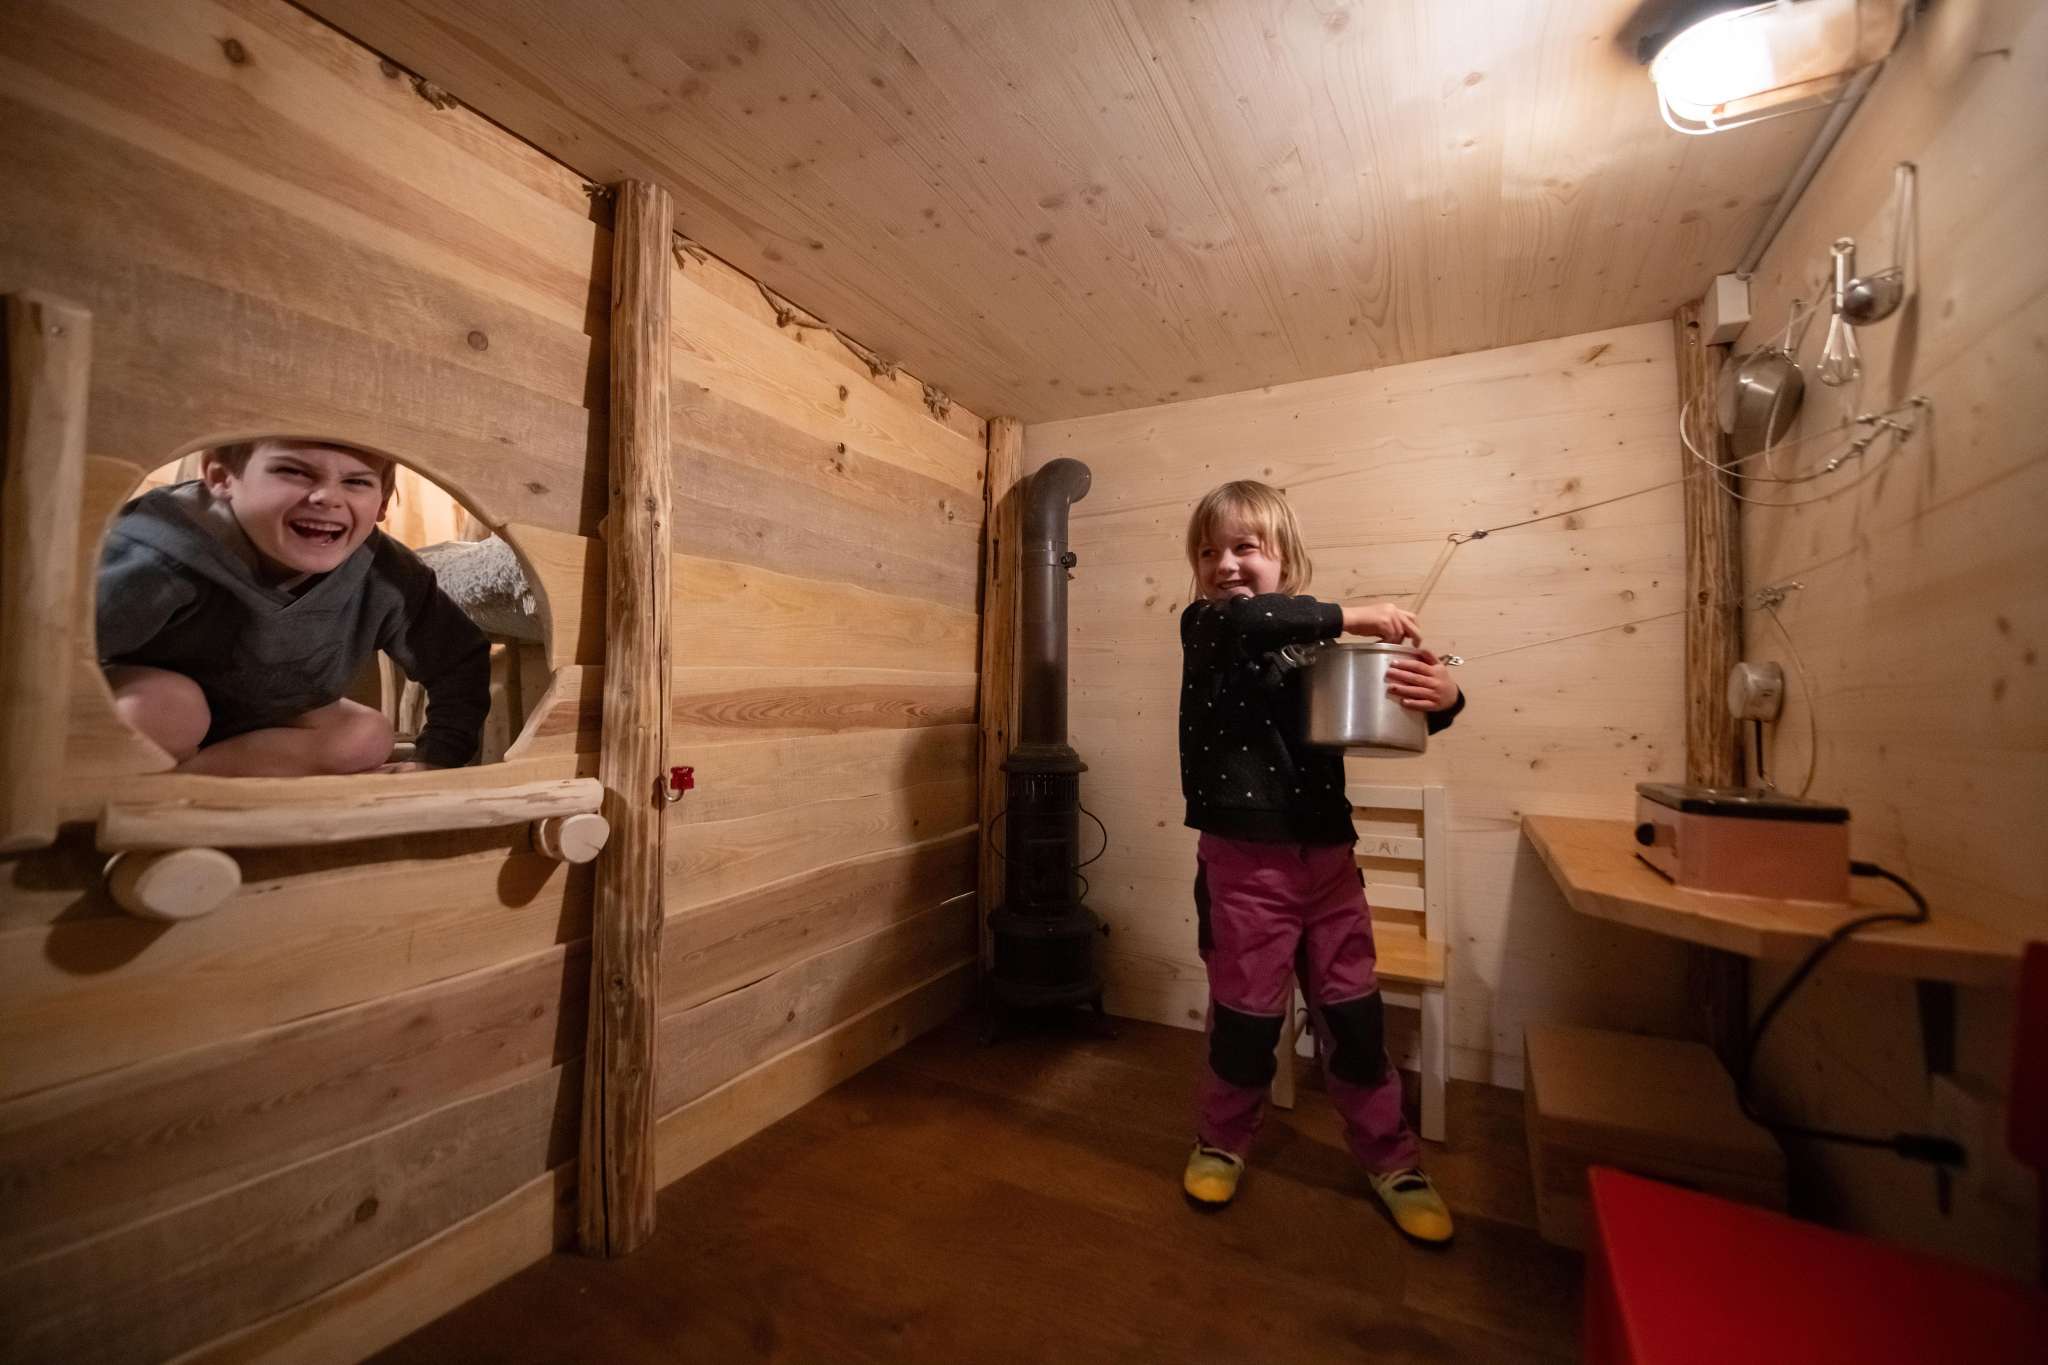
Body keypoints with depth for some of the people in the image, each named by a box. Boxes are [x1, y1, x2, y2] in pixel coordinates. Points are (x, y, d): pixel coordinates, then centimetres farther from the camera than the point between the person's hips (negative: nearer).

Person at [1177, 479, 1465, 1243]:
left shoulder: (1316, 645, 4)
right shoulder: (1205, 627, -5)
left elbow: (1389, 716, 5)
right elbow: (1248, 619, -29)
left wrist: (1443, 698, -15)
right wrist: (1349, 616, -25)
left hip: (1328, 857, 4)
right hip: (1244, 860, -3)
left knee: (1352, 1013, 15)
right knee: (1246, 1014, 10)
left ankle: (1390, 1159, 36)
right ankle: (1221, 1142, 35)